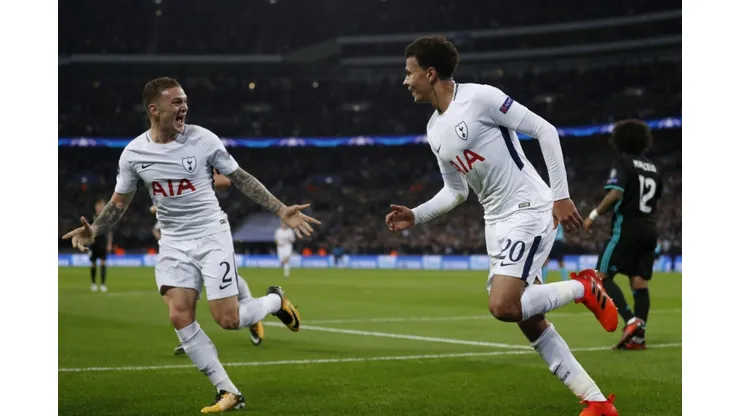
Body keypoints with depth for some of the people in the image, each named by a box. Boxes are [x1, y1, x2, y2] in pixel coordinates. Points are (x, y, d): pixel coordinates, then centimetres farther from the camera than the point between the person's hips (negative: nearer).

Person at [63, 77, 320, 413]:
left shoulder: (202, 139, -10)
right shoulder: (133, 153, -4)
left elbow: (241, 180, -2)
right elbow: (119, 203, 7)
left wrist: (282, 211, -7)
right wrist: (93, 231, -10)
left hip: (211, 234, -3)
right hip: (173, 242, 3)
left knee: (228, 320, -9)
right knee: (180, 317, -11)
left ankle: (274, 300, 25)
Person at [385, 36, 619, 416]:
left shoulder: (479, 97, -12)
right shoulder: (434, 131, 12)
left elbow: (544, 131, -12)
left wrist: (561, 196, -16)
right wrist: (415, 216, 8)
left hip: (530, 212, -8)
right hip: (497, 223, 8)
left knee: (503, 307, -23)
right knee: (529, 321, 4)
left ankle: (583, 288, 1)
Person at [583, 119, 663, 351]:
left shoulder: (622, 163, -6)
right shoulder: (653, 168, 15)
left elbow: (616, 194, -20)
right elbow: (655, 203, 18)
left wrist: (594, 215, -13)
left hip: (626, 228, -7)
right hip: (649, 230, 7)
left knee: (602, 277, -4)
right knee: (639, 283, 6)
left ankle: (631, 321, -20)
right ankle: (638, 337, 1)